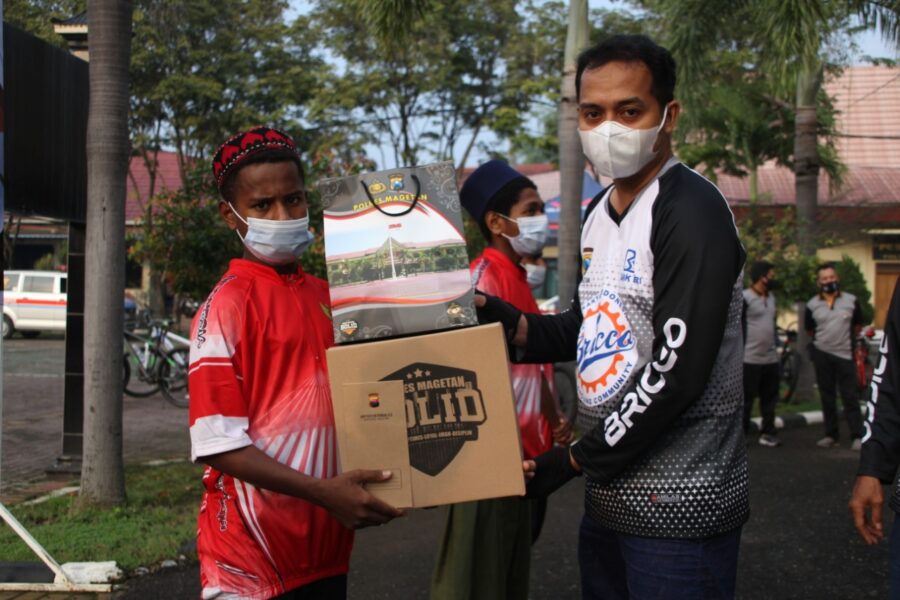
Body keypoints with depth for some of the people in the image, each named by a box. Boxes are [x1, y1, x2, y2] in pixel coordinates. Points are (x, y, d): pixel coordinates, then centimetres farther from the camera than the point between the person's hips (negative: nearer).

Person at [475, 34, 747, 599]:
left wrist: (577, 459, -14)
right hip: (609, 497, 8)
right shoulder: (600, 215, 12)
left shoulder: (692, 211, -16)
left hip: (677, 507, -8)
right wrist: (505, 321, 1)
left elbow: (676, 370, -23)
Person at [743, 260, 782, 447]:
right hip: (750, 359, -8)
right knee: (746, 399, -2)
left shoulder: (771, 297, 15)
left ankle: (768, 433, 21)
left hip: (771, 358, 8)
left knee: (769, 399, 12)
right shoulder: (744, 298, -11)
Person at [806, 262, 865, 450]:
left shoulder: (851, 301, -1)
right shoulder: (812, 305, 1)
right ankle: (831, 435, 15)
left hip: (844, 354, -2)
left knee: (850, 397, -4)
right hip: (822, 355, 2)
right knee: (827, 398, 7)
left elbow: (858, 326, 11)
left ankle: (857, 436, -2)